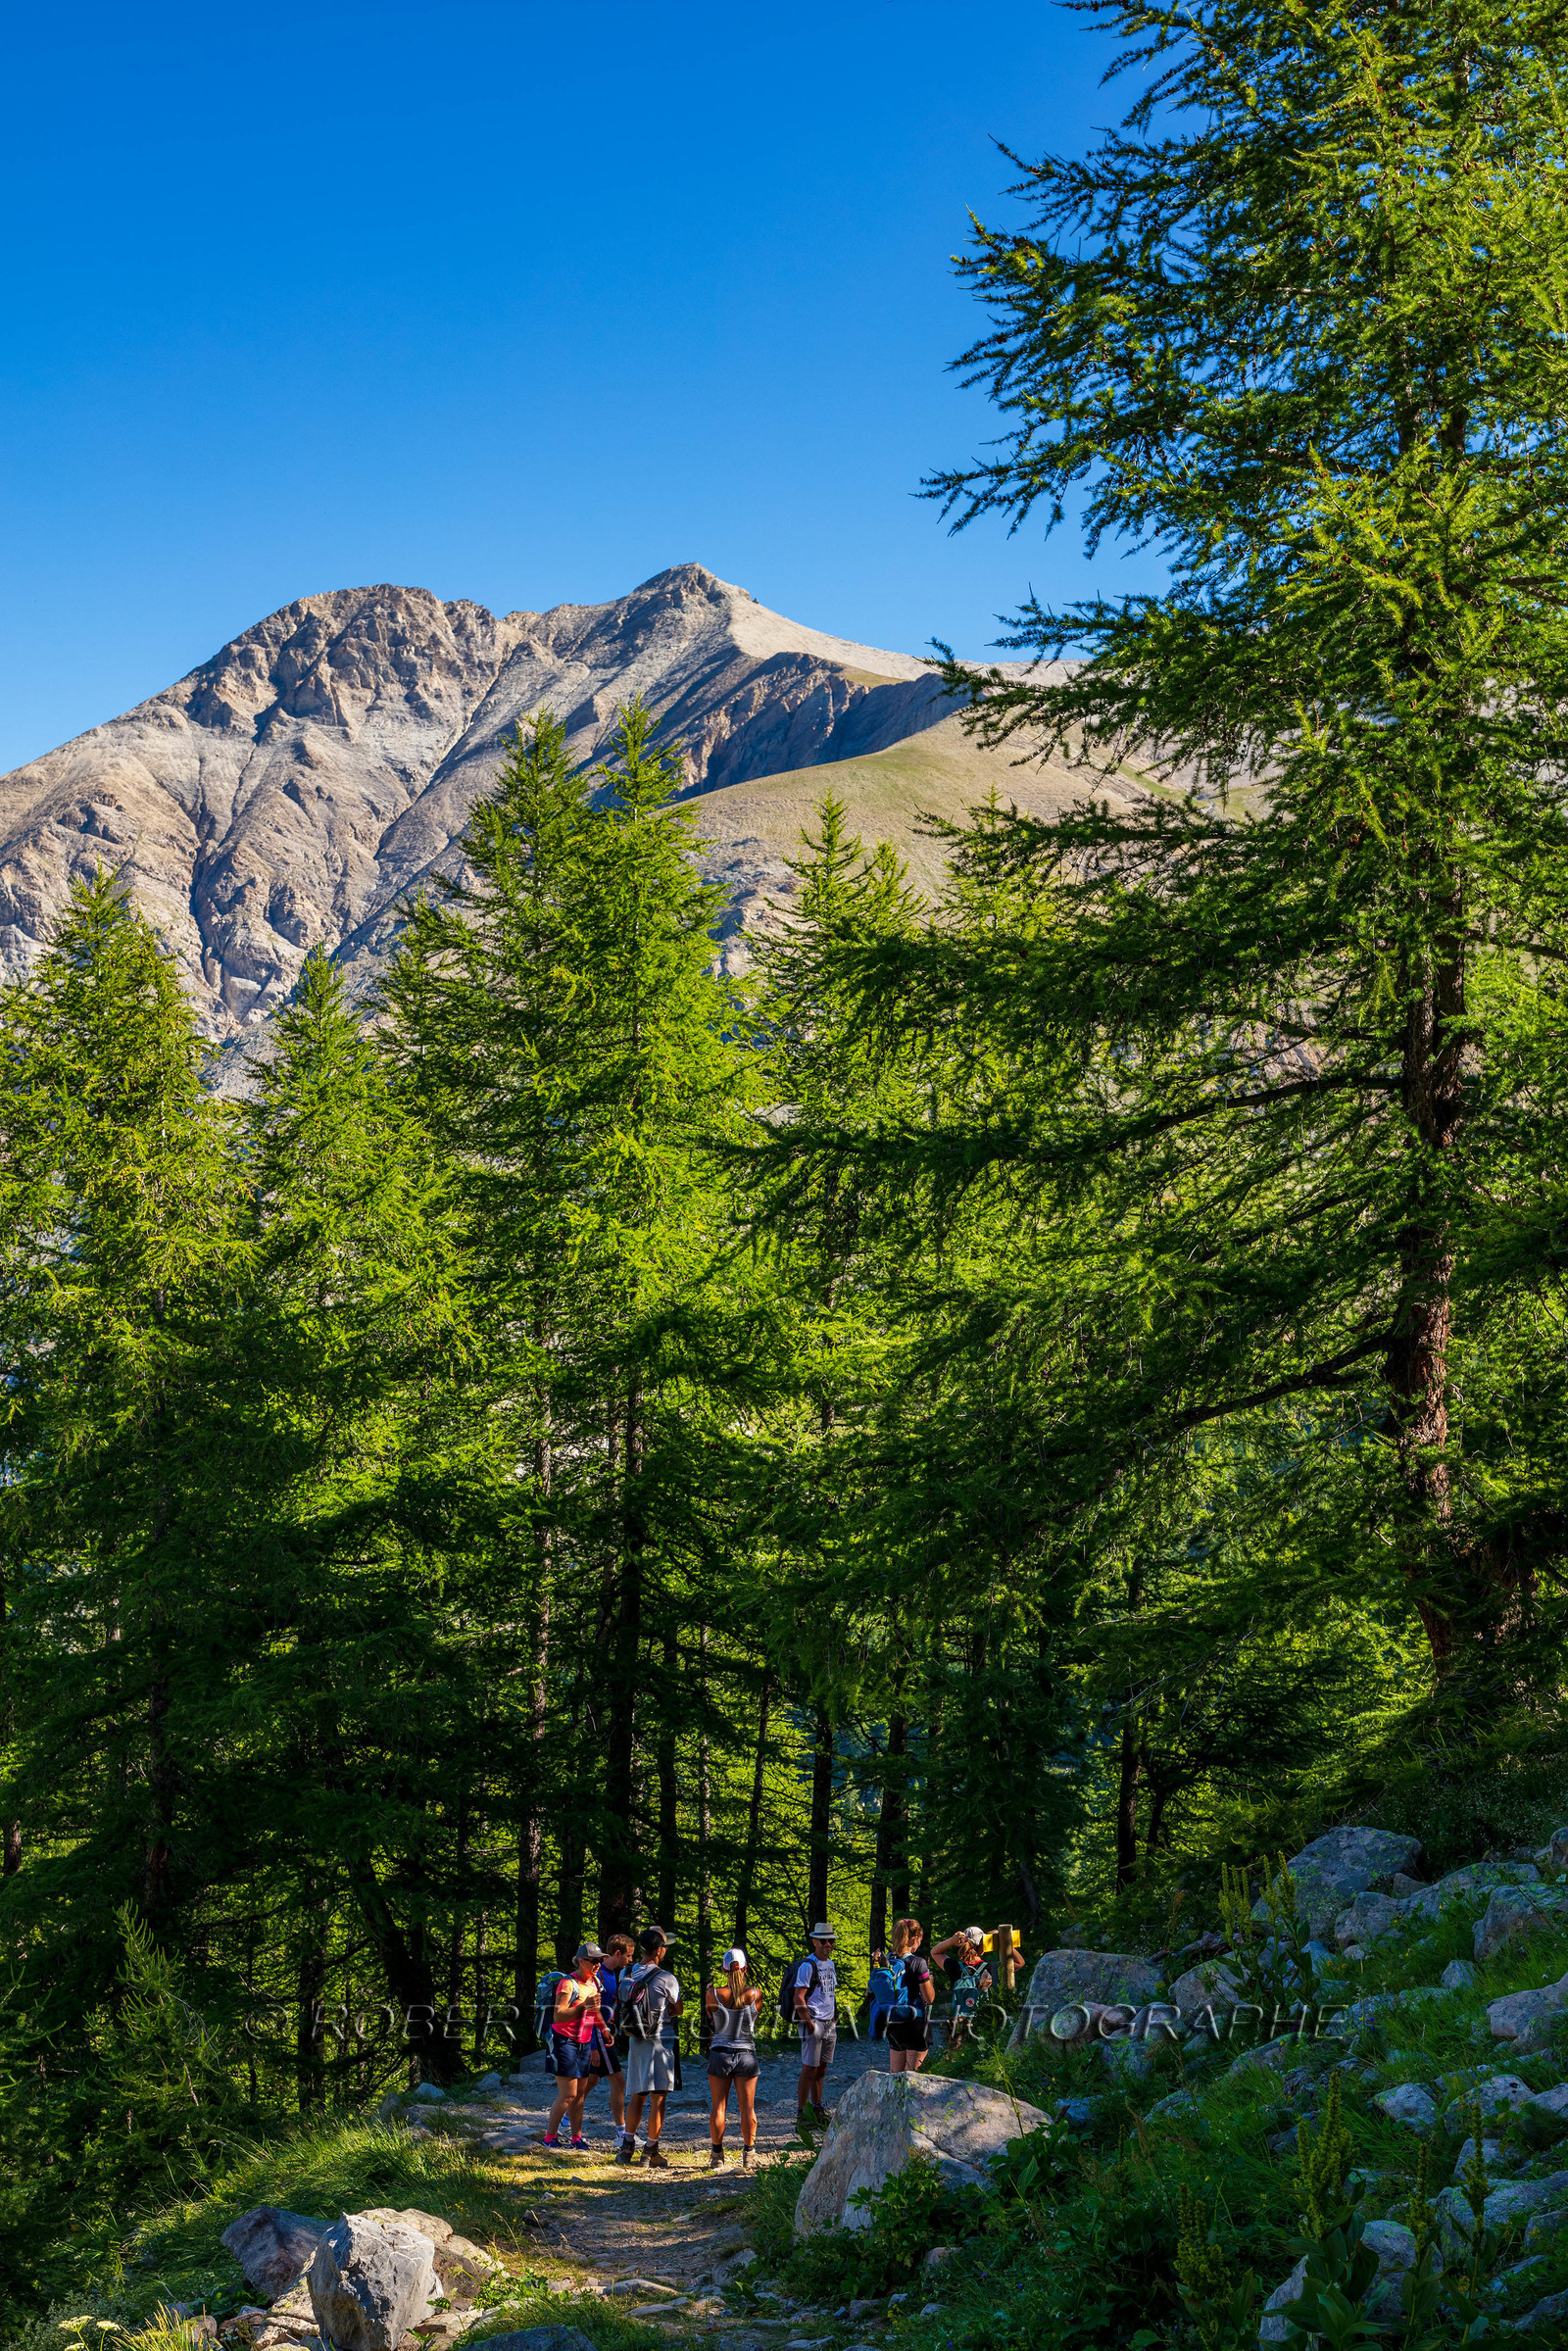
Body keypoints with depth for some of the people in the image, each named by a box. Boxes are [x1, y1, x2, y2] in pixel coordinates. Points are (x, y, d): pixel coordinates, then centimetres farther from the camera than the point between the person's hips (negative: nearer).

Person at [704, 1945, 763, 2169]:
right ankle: (748, 2155, 14)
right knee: (747, 2107, 9)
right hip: (746, 2055, 0)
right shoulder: (755, 1995, -8)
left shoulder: (714, 1994, -10)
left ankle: (717, 2155, 14)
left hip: (720, 2053, 0)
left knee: (718, 2107, 9)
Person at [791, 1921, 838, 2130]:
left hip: (829, 2024, 8)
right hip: (813, 2023, -8)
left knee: (821, 2069, 13)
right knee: (809, 2070, -7)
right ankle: (800, 2113, -5)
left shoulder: (830, 1964, 15)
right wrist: (809, 2024, -18)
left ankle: (817, 2109, 21)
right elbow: (799, 1998, -15)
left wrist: (834, 2019, 17)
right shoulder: (807, 1966, -11)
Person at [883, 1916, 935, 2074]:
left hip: (893, 2025, 5)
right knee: (912, 2076, 2)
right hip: (916, 2024, -5)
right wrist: (930, 1980, 7)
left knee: (894, 2075, 14)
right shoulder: (917, 1963, -14)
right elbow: (929, 1998, -10)